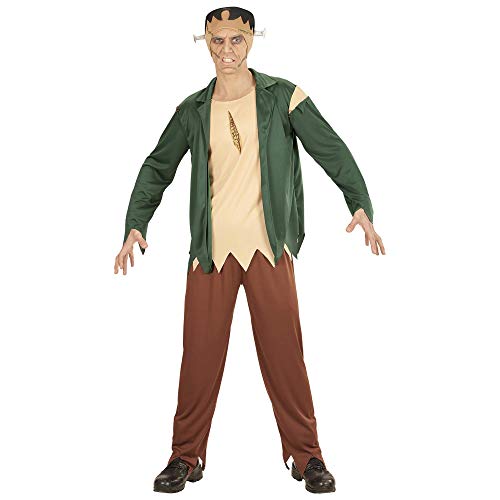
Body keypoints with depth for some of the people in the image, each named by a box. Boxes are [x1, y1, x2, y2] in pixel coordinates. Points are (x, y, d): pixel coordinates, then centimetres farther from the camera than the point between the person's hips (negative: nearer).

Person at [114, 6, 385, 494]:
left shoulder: (283, 97, 2)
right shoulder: (193, 110, 9)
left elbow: (332, 150, 0)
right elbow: (157, 168, 15)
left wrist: (360, 205, -13)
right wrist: (135, 225, 4)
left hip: (269, 246, -2)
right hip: (211, 249, 2)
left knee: (284, 352, 2)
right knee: (200, 353, 4)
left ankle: (306, 455, 16)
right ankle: (186, 456, 19)